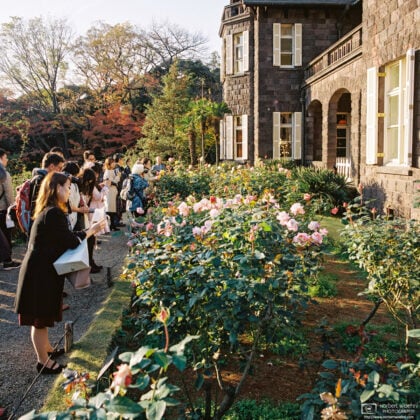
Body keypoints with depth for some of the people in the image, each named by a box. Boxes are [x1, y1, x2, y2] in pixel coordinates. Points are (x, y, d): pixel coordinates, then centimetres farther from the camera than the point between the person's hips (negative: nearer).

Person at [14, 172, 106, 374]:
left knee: (42, 314, 23)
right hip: (41, 272, -10)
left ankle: (46, 348, 39)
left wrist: (86, 232, 6)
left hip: (40, 269, 10)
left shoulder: (46, 211, 9)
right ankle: (43, 361, 17)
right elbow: (70, 241, -19)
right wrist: (91, 230, -6)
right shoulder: (54, 213, -23)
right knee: (40, 317, 4)